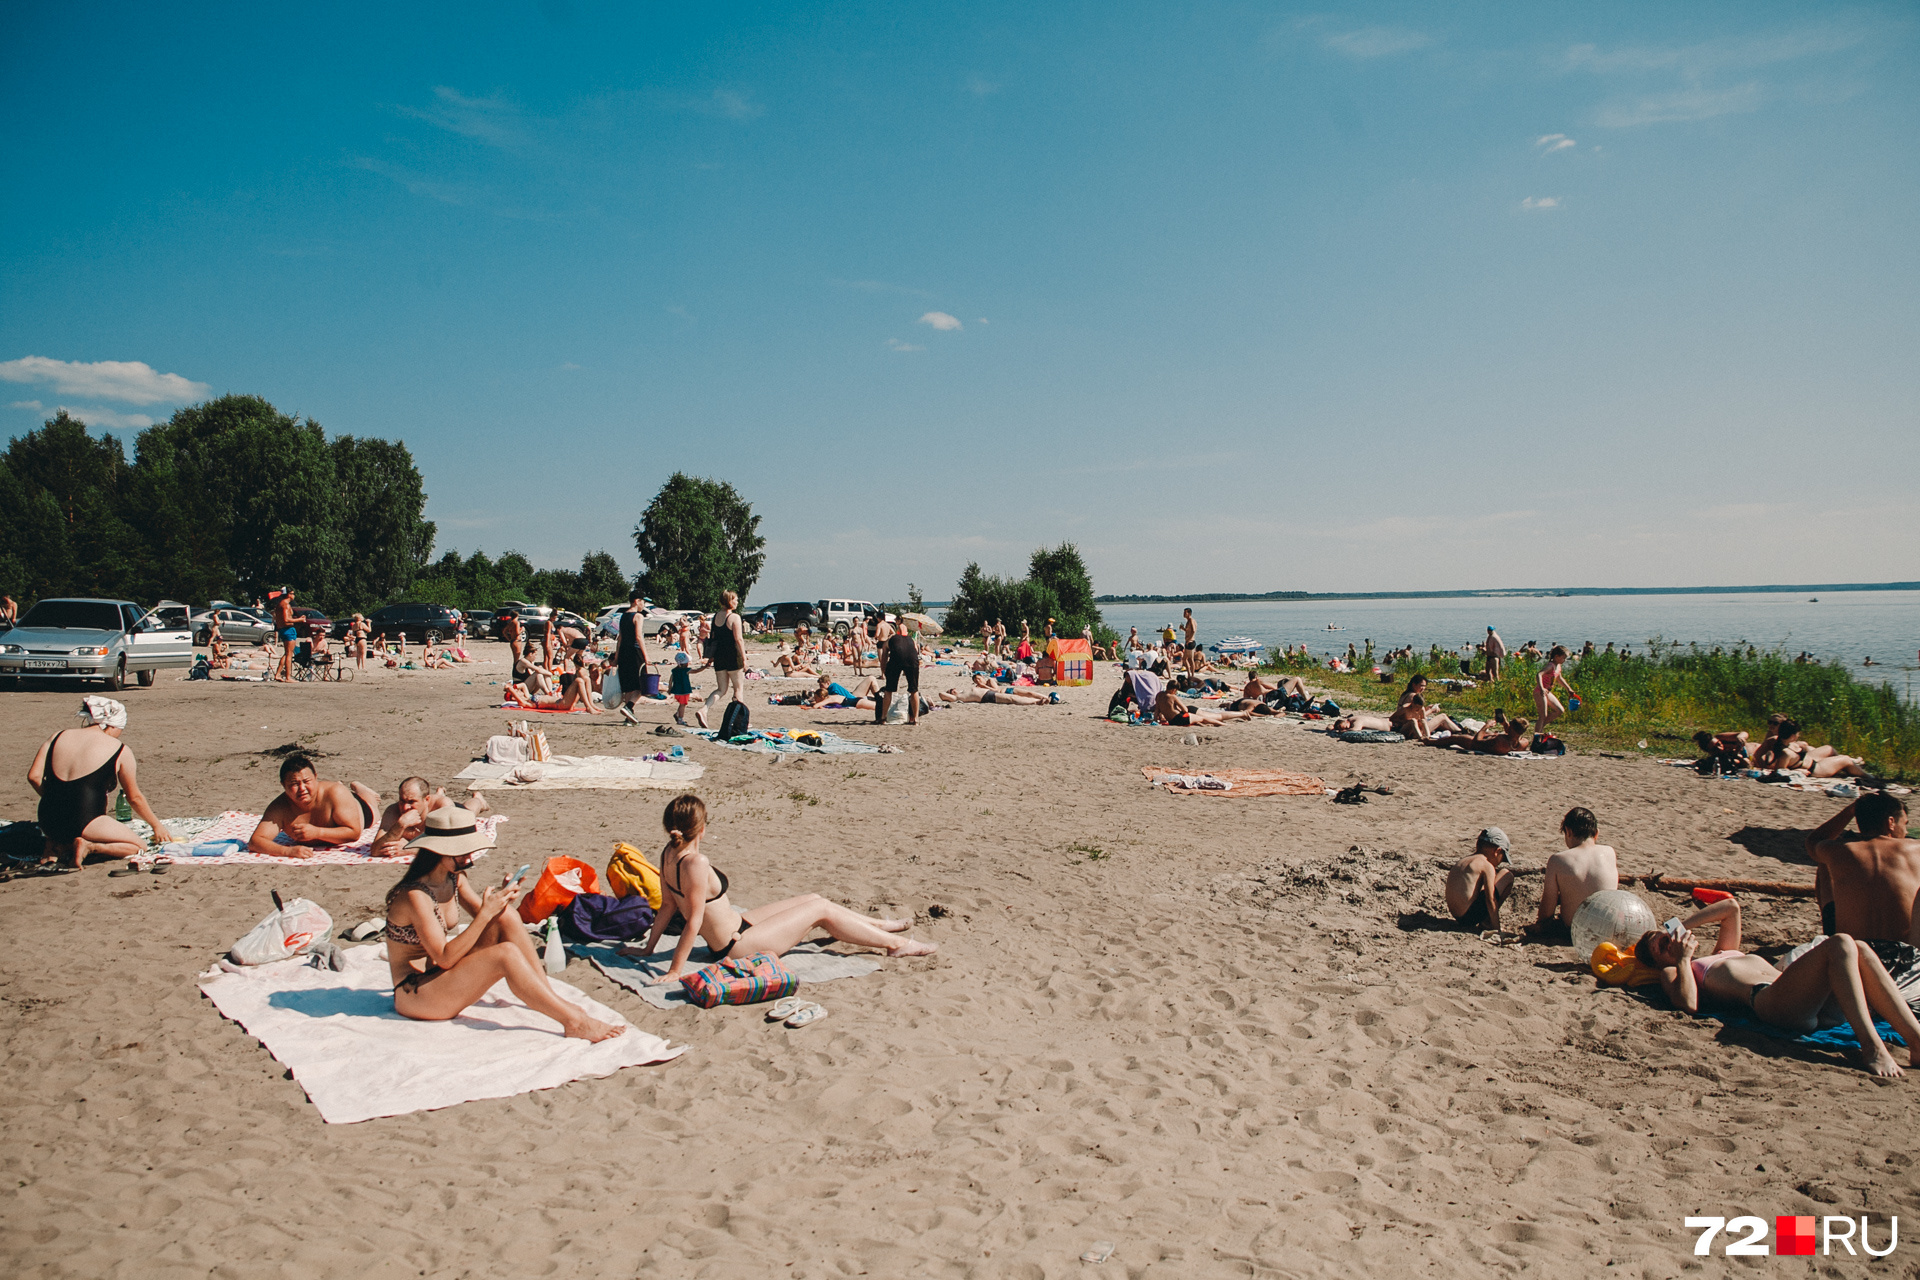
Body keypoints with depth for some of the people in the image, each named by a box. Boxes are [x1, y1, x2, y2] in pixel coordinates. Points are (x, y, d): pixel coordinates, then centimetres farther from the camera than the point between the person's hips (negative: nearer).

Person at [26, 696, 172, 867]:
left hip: (49, 825, 6)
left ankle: (58, 845, 7)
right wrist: (157, 825, 23)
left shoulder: (58, 737, 11)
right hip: (83, 825, -6)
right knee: (138, 845, 9)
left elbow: (34, 776, 5)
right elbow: (135, 797, 8)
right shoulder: (119, 750, 0)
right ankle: (90, 847, -15)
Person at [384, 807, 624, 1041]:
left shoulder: (454, 878, 1)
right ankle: (574, 1022, -26)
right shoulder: (414, 896, -24)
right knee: (506, 954, -28)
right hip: (414, 995, -8)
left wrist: (502, 897, -13)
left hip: (442, 977, 8)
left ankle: (548, 995, -8)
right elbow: (445, 958, -25)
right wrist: (486, 913, -29)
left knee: (506, 916, -11)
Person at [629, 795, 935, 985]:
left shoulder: (669, 854, -2)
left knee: (813, 899, 16)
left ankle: (881, 925, 33)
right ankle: (895, 943, 14)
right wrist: (674, 971, -21)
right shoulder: (695, 864, -30)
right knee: (820, 910, 0)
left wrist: (649, 947, 13)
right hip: (738, 944, -10)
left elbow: (667, 906, 3)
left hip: (736, 924, 10)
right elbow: (693, 921, -28)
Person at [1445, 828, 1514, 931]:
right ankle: (1487, 922, 2)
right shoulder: (1487, 866, -10)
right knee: (1507, 875, 1)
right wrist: (1497, 929, -6)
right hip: (1471, 917, -8)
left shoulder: (1464, 860, 14)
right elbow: (1490, 901, -13)